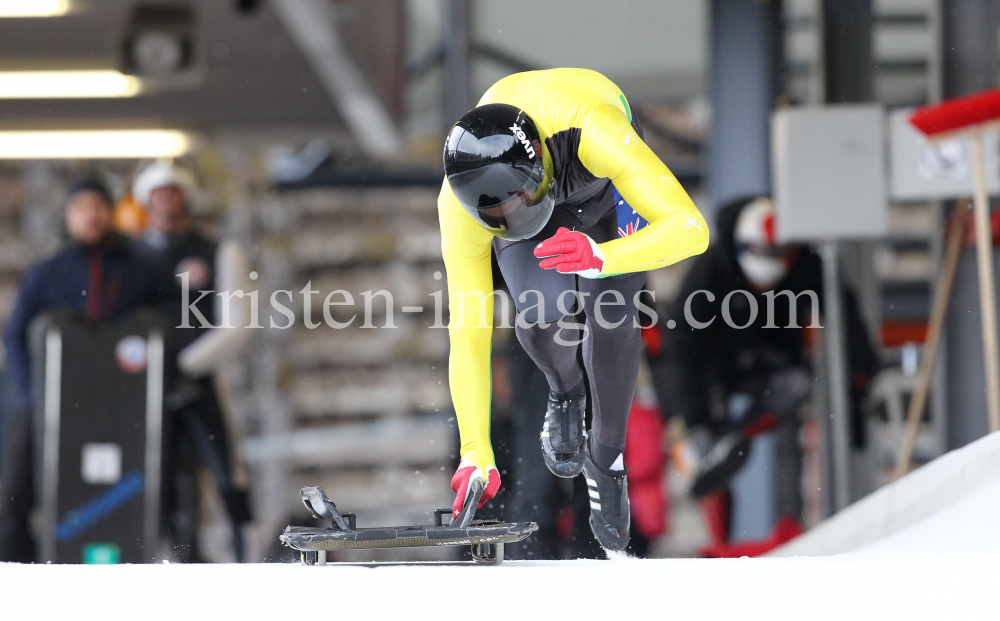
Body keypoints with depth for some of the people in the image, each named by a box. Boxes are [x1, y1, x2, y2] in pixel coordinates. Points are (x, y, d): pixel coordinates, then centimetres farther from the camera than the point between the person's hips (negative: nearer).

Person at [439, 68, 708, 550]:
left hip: (604, 182, 0)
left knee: (609, 312, -19)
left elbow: (689, 227, -46)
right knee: (542, 309, -25)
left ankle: (607, 461, 6)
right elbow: (467, 330, -30)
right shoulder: (459, 202, -36)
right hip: (527, 182, 1)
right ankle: (565, 391, 11)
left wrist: (601, 258, -63)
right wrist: (475, 452, -31)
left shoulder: (594, 131, -45)